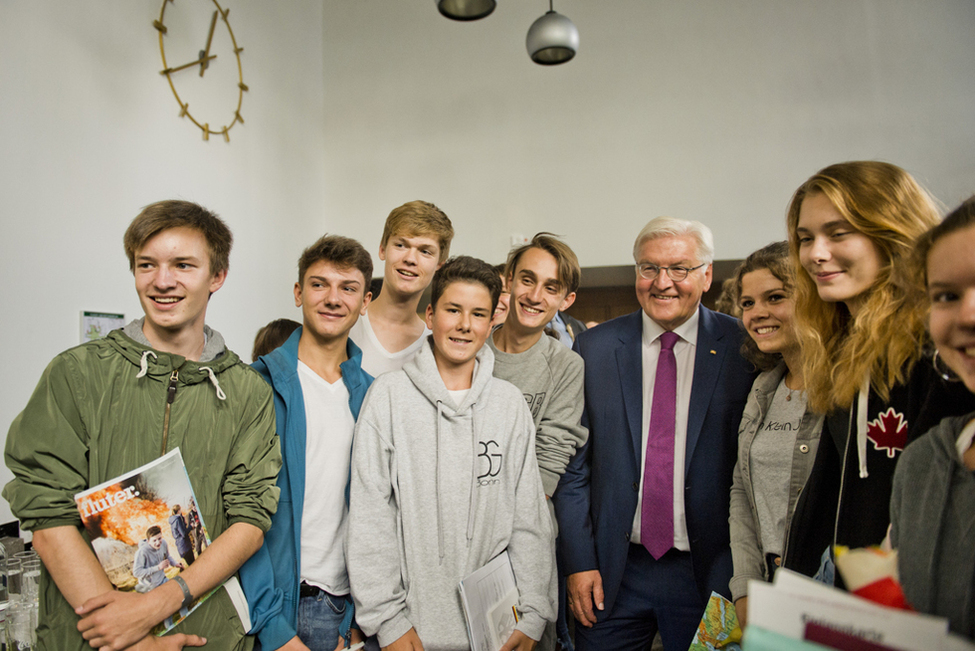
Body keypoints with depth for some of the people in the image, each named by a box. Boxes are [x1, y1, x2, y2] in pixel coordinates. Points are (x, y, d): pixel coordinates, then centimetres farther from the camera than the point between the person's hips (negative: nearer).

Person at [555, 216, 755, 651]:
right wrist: (579, 561, -3)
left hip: (707, 571, 0)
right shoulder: (593, 347, -2)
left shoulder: (744, 348, -5)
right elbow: (574, 465, 0)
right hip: (612, 571, 1)